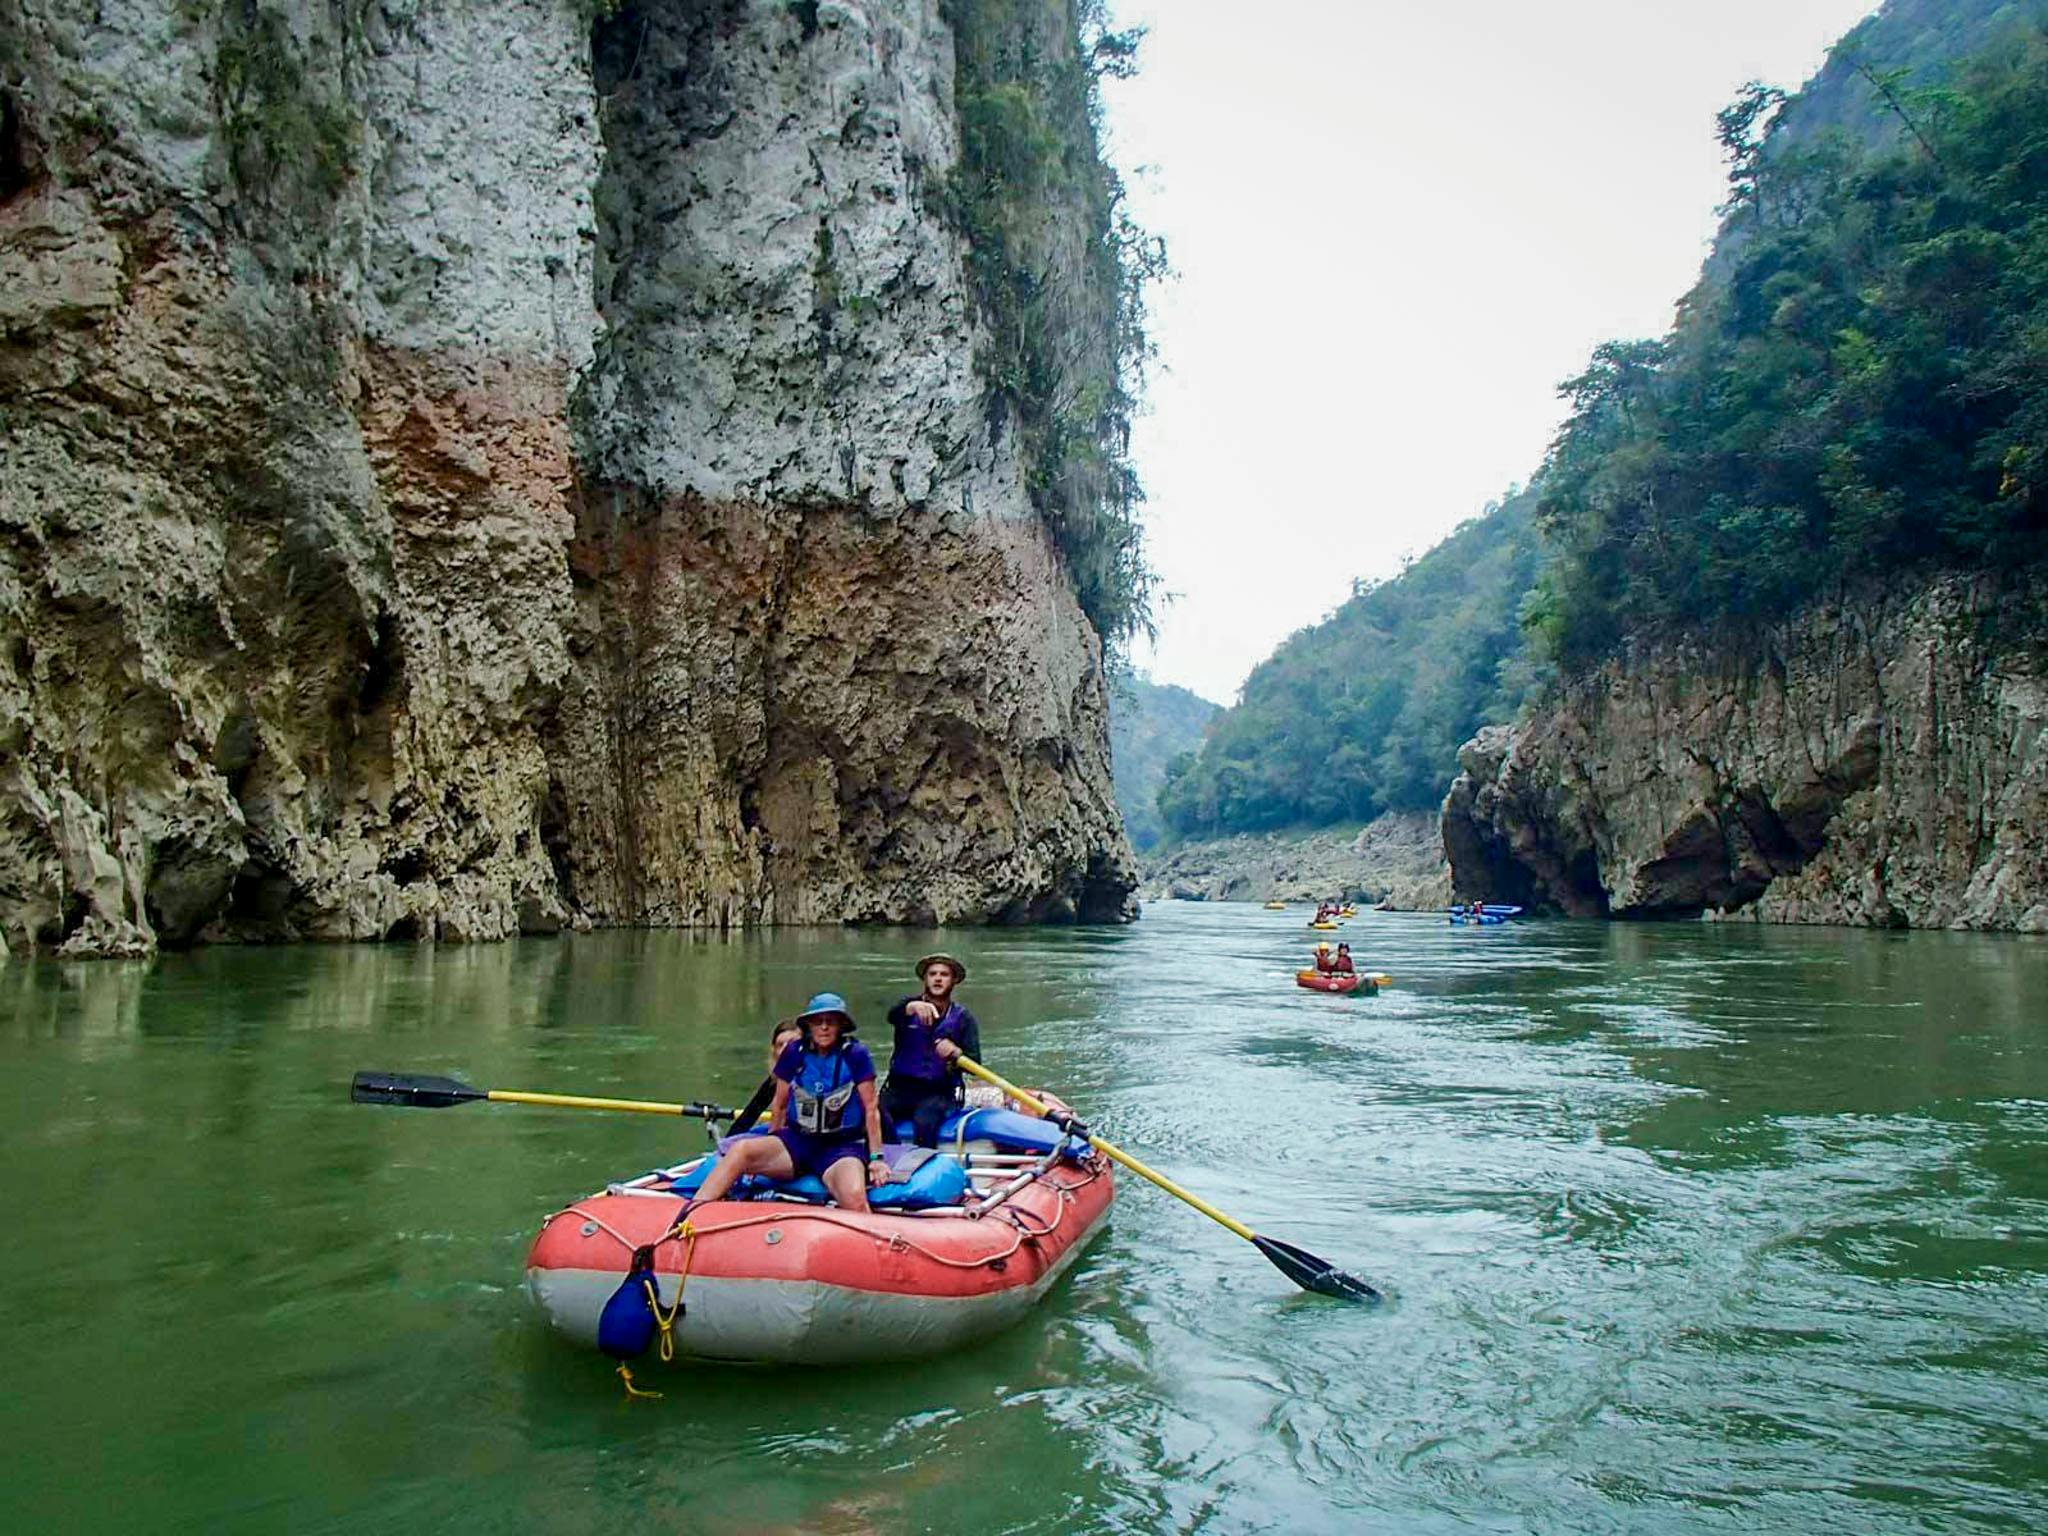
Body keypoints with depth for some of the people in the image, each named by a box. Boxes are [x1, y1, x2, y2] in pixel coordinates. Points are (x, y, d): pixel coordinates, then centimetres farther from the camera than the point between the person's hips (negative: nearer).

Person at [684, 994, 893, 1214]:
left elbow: (871, 1109, -1)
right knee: (740, 1150, -26)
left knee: (854, 1198, -36)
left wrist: (876, 1158, -4)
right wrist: (767, 1155, 19)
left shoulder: (855, 1055, -5)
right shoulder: (794, 1052, 2)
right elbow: (779, 1105, 12)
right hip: (797, 1140, 3)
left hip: (842, 1147, -3)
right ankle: (689, 1215, -31)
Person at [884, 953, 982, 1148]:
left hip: (939, 1093, -1)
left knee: (924, 1121, -33)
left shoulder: (963, 1018, 7)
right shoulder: (909, 1005, 8)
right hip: (900, 1088, 1)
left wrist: (955, 1054, -27)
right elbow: (892, 1015, -18)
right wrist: (912, 1007, -41)